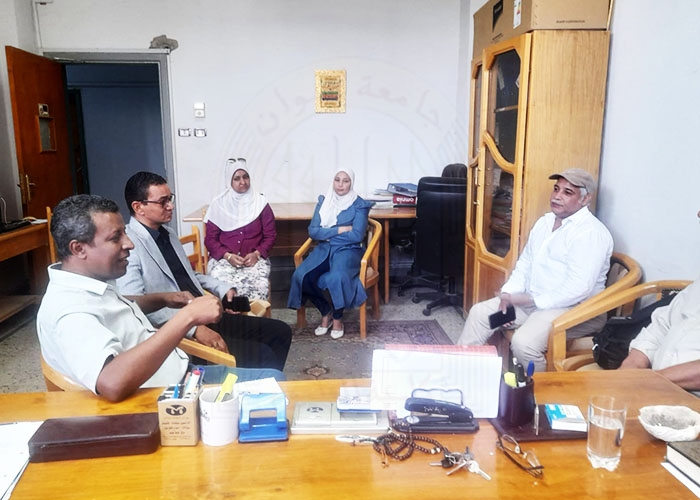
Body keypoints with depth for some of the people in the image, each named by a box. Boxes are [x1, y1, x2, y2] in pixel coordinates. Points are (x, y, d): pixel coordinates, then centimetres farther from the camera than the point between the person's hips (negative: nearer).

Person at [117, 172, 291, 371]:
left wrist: (223, 289, 12)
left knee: (281, 332, 3)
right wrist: (194, 328, -28)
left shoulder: (167, 233, 14)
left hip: (208, 316, 9)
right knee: (262, 356, -21)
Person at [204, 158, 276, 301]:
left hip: (254, 258, 0)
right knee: (222, 284, -31)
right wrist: (228, 256, -10)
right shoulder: (218, 204, 7)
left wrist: (256, 254, -9)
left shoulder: (260, 203, 8)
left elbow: (270, 235, 8)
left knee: (260, 284, -31)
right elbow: (210, 239, 7)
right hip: (223, 257, 0)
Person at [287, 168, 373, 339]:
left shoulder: (359, 205, 0)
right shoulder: (323, 201, 11)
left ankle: (338, 318, -6)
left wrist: (327, 233, -7)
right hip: (324, 249, 4)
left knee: (336, 278, -36)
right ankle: (325, 312, 2)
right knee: (300, 276, -23)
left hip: (348, 250, -4)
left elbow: (357, 236, -11)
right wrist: (340, 230, -10)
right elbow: (313, 231, 1)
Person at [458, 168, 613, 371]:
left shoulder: (591, 232, -16)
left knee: (523, 343, -30)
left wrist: (532, 301, -20)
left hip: (573, 309, -9)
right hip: (531, 300, 9)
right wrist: (508, 294, 0)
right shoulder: (544, 222, 13)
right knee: (479, 313, 3)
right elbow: (524, 263, 17)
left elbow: (579, 288, -25)